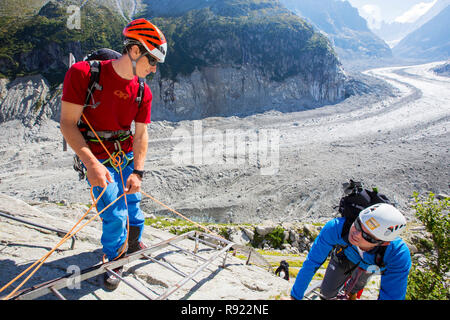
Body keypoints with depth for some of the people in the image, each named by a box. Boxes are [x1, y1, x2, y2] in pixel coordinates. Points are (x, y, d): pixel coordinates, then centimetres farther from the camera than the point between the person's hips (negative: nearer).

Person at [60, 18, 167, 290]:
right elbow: (68, 124, -19)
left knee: (133, 205, 13)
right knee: (115, 214, -6)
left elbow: (141, 135, -3)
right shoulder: (83, 73, -19)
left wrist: (137, 172, -13)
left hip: (127, 156, 5)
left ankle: (134, 243, 41)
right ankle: (114, 260, 20)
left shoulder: (143, 93, -5)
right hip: (97, 159, -4)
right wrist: (91, 163, -28)